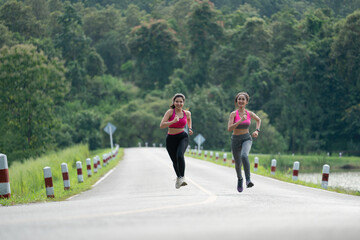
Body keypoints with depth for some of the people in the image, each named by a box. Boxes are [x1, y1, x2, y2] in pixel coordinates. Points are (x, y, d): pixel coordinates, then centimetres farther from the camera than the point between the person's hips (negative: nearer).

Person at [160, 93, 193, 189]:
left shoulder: (187, 113, 2)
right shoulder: (170, 112, -9)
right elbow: (162, 125, -20)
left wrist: (190, 129, 13)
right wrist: (173, 121, -32)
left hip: (182, 137, 0)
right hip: (171, 139, 0)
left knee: (180, 155, -28)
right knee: (174, 160, 12)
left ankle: (182, 178, -27)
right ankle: (178, 177, 40)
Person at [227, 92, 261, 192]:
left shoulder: (250, 114, -2)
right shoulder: (233, 114, -10)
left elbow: (258, 120, 20)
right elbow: (229, 128, -22)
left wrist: (257, 130, 6)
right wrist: (240, 120, -29)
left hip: (247, 139, 0)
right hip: (235, 140, 0)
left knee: (244, 156, -32)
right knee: (238, 163, 13)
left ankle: (248, 180, -33)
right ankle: (240, 179, 44)